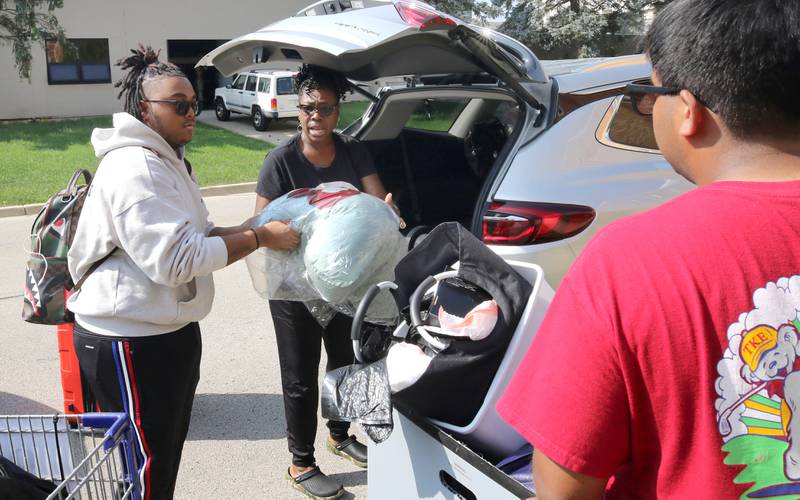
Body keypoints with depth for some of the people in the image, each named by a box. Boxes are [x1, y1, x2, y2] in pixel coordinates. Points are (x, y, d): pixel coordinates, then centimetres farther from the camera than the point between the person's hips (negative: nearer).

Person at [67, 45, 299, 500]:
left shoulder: (168, 161, 15)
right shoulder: (134, 169, -20)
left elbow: (192, 237, 16)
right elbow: (175, 259, -27)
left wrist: (251, 228, 0)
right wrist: (259, 238, -22)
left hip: (171, 331, 10)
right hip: (130, 342, -10)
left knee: (168, 456, 21)